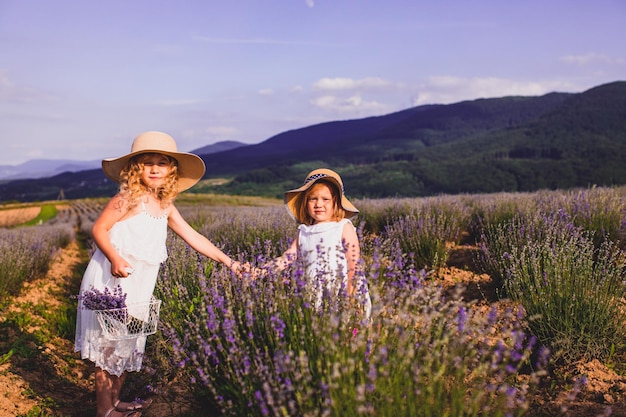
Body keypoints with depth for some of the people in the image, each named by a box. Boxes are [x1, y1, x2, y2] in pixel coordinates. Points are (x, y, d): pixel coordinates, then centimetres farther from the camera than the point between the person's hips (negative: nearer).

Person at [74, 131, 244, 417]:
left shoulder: (165, 207, 7)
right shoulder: (130, 197, -14)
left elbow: (193, 237, 10)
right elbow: (99, 229, -14)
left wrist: (227, 261, 8)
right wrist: (114, 258, -31)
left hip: (137, 286, 7)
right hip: (110, 280, -7)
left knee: (128, 345, 15)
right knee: (109, 344, 1)